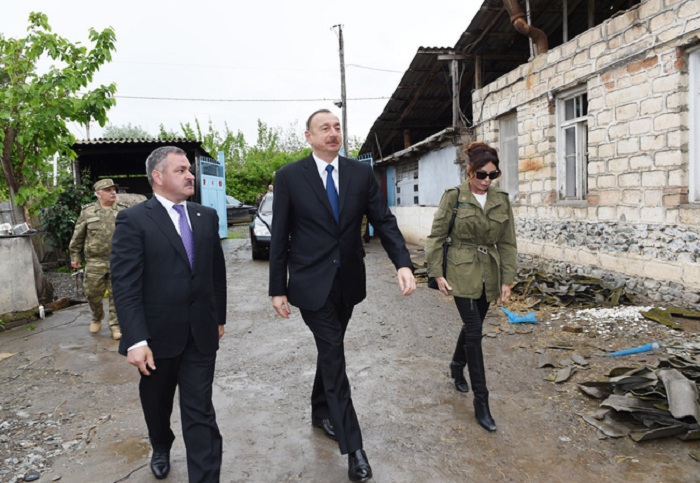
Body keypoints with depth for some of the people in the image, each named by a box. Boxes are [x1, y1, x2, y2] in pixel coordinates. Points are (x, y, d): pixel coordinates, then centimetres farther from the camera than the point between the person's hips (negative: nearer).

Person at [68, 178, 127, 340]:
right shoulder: (87, 211, 3)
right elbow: (78, 236, 8)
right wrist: (75, 256, 8)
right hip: (95, 262, 0)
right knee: (92, 293, 8)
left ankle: (115, 325, 14)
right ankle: (97, 318, 35)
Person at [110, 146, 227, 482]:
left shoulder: (207, 216, 5)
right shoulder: (133, 220, -10)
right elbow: (124, 285, -15)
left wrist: (219, 317, 13)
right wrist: (136, 340, -20)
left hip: (201, 334, 2)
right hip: (157, 335, -1)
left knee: (200, 412, 1)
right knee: (157, 404, 22)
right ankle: (161, 449, 52)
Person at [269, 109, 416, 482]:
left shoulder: (361, 173, 1)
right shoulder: (289, 177, -7)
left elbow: (383, 221, -2)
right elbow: (279, 237, -4)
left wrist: (403, 263, -17)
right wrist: (277, 289, -4)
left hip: (348, 282, 4)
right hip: (312, 283, -3)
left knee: (330, 351, 19)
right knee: (333, 355, -3)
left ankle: (320, 413, 42)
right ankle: (353, 446, 8)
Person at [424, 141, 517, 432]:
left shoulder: (502, 201, 4)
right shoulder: (453, 198, -7)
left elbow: (507, 243, 6)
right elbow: (436, 237, -4)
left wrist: (507, 280, 2)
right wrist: (437, 273, -9)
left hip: (489, 275, 5)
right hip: (462, 274, -4)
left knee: (472, 326, 17)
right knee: (474, 330, -8)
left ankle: (457, 368, 44)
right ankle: (481, 400, 1)